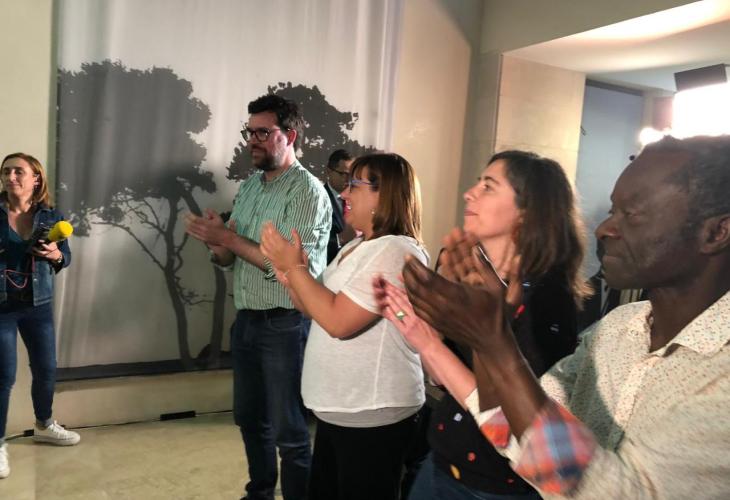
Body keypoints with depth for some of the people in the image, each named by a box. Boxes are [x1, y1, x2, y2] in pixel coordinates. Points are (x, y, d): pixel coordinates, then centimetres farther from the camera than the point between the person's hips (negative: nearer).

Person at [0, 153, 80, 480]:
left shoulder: (51, 216, 0)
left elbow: (66, 257, 7)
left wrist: (55, 254, -14)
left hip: (39, 305, 3)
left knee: (46, 369, 14)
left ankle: (44, 426, 37)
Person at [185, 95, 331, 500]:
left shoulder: (307, 191, -14)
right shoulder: (249, 185, 10)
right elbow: (229, 258, 11)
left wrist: (228, 237, -19)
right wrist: (217, 243, -12)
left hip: (284, 325, -8)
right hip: (246, 319, 8)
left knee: (289, 432, 3)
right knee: (249, 418, 21)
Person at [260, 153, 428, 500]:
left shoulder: (396, 251, -21)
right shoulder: (356, 248, 11)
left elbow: (338, 321, -27)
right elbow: (318, 310, 14)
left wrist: (295, 267, -17)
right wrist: (286, 270, 0)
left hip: (371, 415, -9)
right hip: (339, 408, 10)